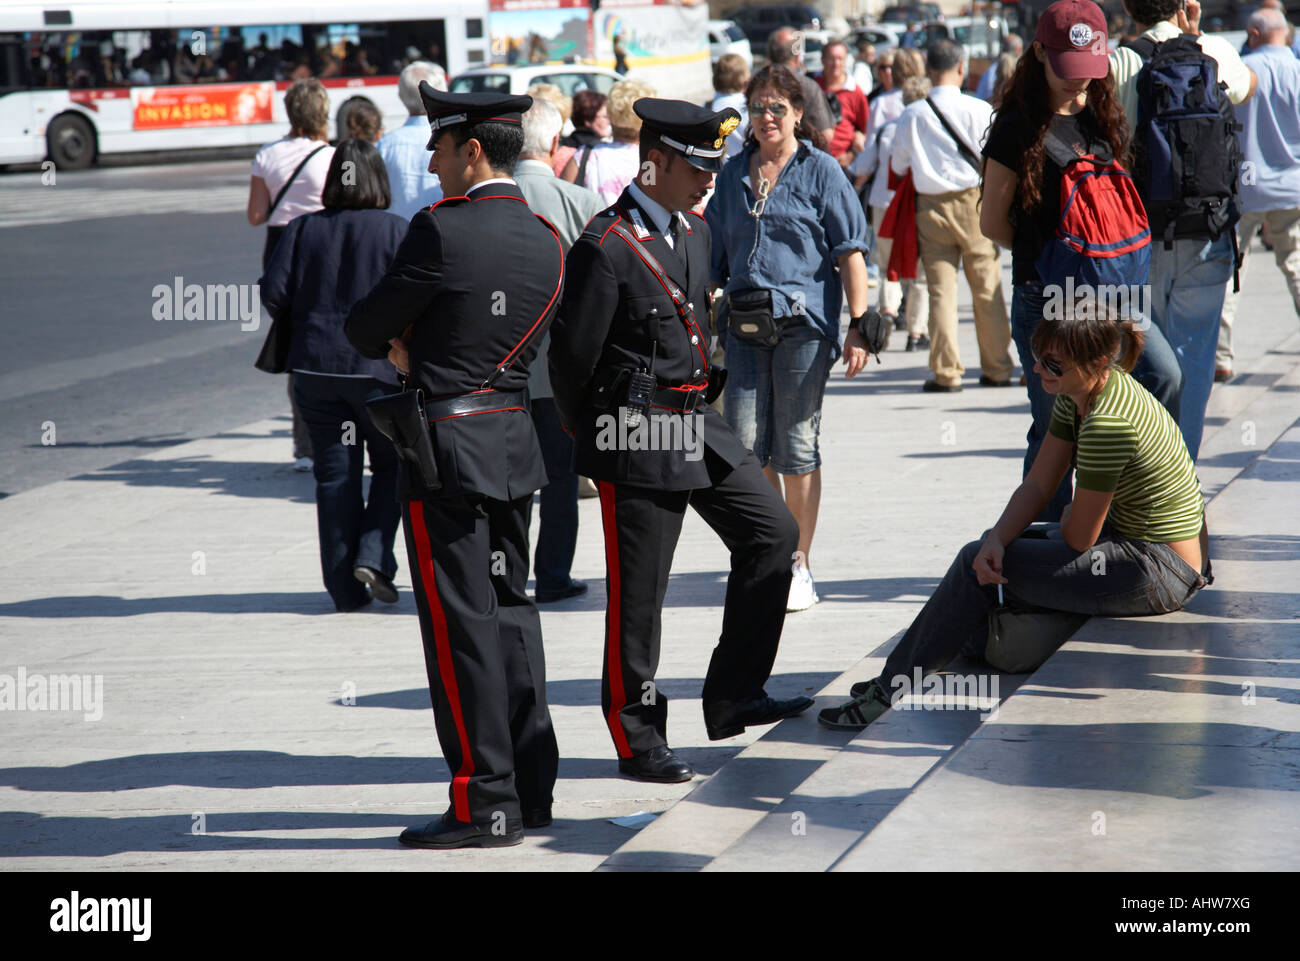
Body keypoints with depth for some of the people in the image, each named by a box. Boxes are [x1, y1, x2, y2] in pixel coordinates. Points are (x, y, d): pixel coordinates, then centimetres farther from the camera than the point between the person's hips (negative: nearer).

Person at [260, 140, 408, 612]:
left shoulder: (302, 230, 1)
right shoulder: (396, 231, -6)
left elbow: (273, 294, -2)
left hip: (315, 366, 3)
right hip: (379, 367, -2)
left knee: (334, 475, 7)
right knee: (390, 466, 13)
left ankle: (345, 587, 8)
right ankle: (373, 557, -5)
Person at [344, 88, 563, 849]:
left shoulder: (443, 230, -15)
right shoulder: (547, 243, 8)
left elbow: (366, 326, -8)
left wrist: (396, 347, 14)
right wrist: (419, 349, 6)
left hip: (447, 448, -8)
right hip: (515, 440, 8)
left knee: (461, 623, -4)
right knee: (511, 609, 14)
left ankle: (487, 805, -2)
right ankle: (531, 787, 19)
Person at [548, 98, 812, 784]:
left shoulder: (694, 232, 11)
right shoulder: (605, 249, -17)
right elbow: (570, 355, -13)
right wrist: (592, 437, 0)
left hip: (698, 425, 9)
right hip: (639, 442, -9)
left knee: (772, 531, 6)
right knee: (637, 591, 0)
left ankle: (732, 697, 14)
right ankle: (637, 740, 10)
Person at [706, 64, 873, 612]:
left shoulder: (821, 171, 1)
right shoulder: (734, 175, 14)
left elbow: (850, 253, -3)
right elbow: (715, 256, 21)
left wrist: (859, 326, -9)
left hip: (803, 322, -4)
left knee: (796, 446, 1)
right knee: (744, 444, -1)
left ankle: (799, 567, 11)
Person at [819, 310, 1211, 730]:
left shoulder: (1108, 423, -28)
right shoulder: (1076, 394, 1)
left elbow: (1079, 537, -19)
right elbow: (1037, 485, 4)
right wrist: (997, 539, -14)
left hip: (1159, 571, -10)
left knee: (976, 565, -6)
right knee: (991, 550, 19)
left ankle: (891, 691, 5)